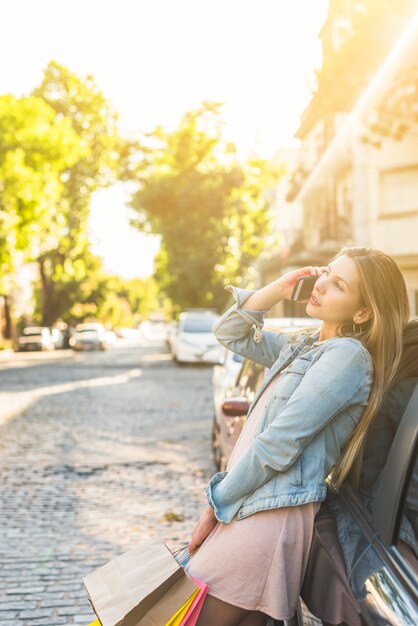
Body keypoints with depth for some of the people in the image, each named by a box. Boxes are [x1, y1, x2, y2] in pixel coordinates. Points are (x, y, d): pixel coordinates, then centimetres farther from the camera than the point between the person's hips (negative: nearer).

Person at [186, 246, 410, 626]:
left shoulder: (347, 354, -14)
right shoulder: (306, 348, 15)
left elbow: (278, 445, -18)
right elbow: (230, 333, 21)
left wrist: (217, 501, -9)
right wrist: (278, 289, 6)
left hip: (269, 518, -9)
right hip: (251, 509, 9)